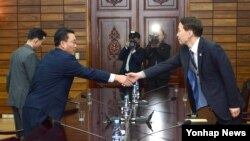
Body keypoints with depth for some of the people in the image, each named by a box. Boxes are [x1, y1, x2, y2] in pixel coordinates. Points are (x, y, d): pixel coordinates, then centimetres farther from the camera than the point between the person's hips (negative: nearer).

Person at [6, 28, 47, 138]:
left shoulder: (16, 52, 11)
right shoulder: (31, 55, -17)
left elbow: (9, 76, 17)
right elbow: (34, 80, -17)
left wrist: (9, 92, 26)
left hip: (14, 98, 9)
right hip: (26, 99, -9)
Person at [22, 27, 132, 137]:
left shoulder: (50, 55, 14)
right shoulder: (64, 58, -15)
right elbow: (87, 72, -17)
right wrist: (116, 77, -14)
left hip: (34, 107, 10)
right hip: (41, 110, -10)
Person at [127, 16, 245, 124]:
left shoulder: (212, 48, -20)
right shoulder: (184, 50, 2)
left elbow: (228, 76, -18)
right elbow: (167, 64, 6)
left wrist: (234, 104, -16)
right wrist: (140, 75, 0)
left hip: (223, 103, -7)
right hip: (200, 104, 7)